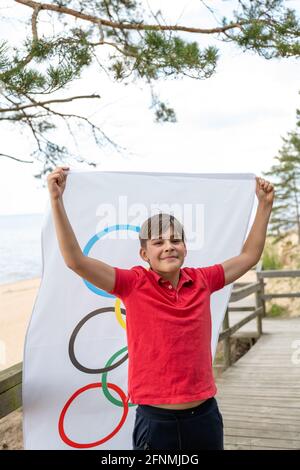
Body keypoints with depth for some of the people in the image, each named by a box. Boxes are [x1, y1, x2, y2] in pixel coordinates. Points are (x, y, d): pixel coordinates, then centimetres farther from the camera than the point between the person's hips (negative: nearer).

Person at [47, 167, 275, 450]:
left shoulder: (202, 281, 0)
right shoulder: (134, 284, -10)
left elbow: (249, 256, 11)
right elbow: (75, 260, -18)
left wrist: (265, 203, 11)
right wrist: (56, 200, -23)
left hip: (205, 416, 3)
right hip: (155, 420, -3)